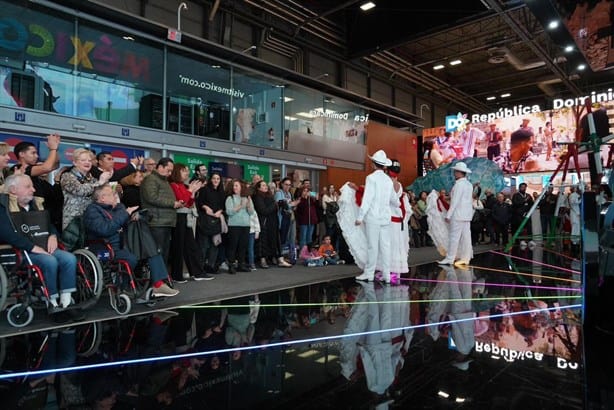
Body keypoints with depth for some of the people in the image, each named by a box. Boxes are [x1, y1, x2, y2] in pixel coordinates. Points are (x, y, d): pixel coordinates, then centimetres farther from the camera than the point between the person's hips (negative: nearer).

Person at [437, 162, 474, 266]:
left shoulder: (459, 184, -14)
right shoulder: (469, 184, 13)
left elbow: (455, 201, -18)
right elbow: (471, 201, 16)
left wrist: (448, 215, -16)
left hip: (458, 215, -9)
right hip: (467, 215, 9)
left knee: (454, 237, -6)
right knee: (466, 236, 8)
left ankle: (449, 259, -3)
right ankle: (466, 258, 12)